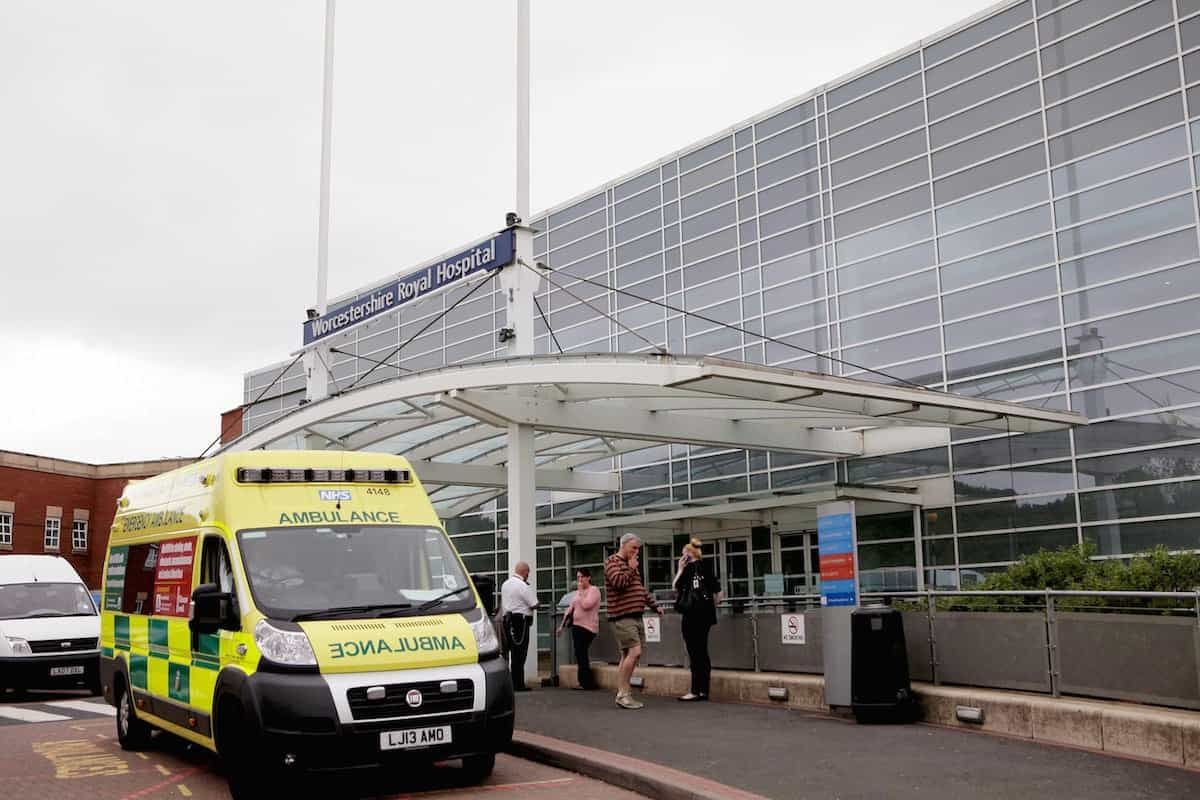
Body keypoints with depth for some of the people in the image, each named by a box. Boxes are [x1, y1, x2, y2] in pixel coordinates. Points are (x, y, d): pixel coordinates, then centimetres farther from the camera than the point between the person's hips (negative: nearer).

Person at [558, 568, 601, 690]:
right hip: (577, 626, 8)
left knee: (581, 654, -9)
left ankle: (586, 683, -3)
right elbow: (570, 609, 20)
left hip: (587, 627, -8)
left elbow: (586, 605, -21)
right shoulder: (578, 592, 18)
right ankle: (584, 682, 14)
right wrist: (562, 625, 16)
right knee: (580, 654, 8)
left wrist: (581, 591, -11)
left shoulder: (594, 590, -7)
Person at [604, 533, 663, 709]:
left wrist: (654, 605, 27)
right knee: (634, 652, -16)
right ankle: (623, 693, -11)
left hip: (635, 616, 9)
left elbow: (641, 589, 29)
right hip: (622, 617, -9)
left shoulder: (631, 564, 22)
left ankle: (623, 694, 11)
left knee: (627, 655, 8)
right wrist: (631, 569, -9)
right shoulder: (612, 562, -5)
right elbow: (619, 582, -22)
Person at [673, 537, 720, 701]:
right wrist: (711, 607, 16)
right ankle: (704, 690, 12)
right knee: (702, 652, 11)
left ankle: (696, 691, -4)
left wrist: (680, 569, 2)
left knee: (694, 654, -4)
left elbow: (675, 587, -2)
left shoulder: (689, 568, -9)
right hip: (706, 614, 7)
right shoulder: (707, 567, 9)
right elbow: (718, 592, 8)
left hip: (692, 614, -7)